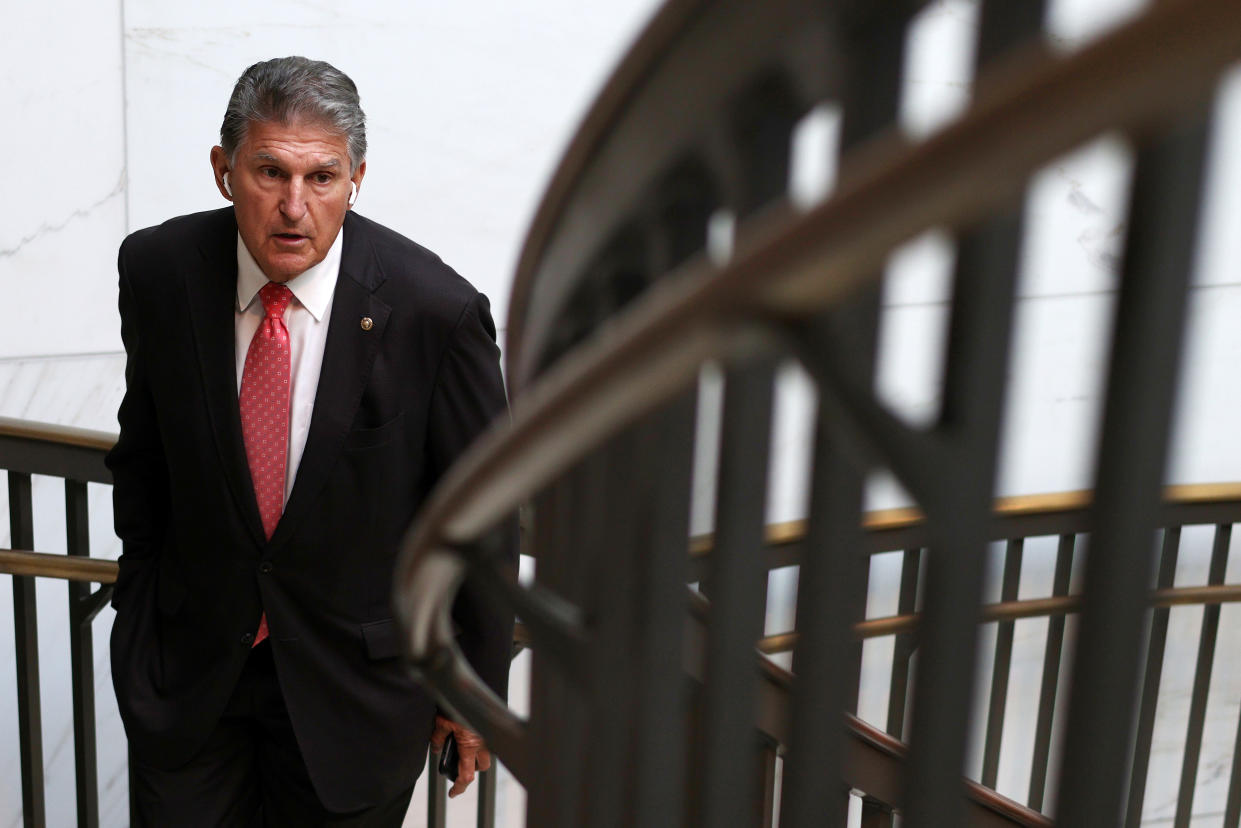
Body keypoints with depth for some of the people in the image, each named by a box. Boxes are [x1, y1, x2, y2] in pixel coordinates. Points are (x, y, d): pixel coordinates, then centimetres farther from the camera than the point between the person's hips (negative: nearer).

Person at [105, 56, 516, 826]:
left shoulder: (436, 308, -20)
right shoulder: (159, 270, -10)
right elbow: (142, 458, 6)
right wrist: (141, 611, 13)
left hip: (357, 683, -2)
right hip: (188, 671, 2)